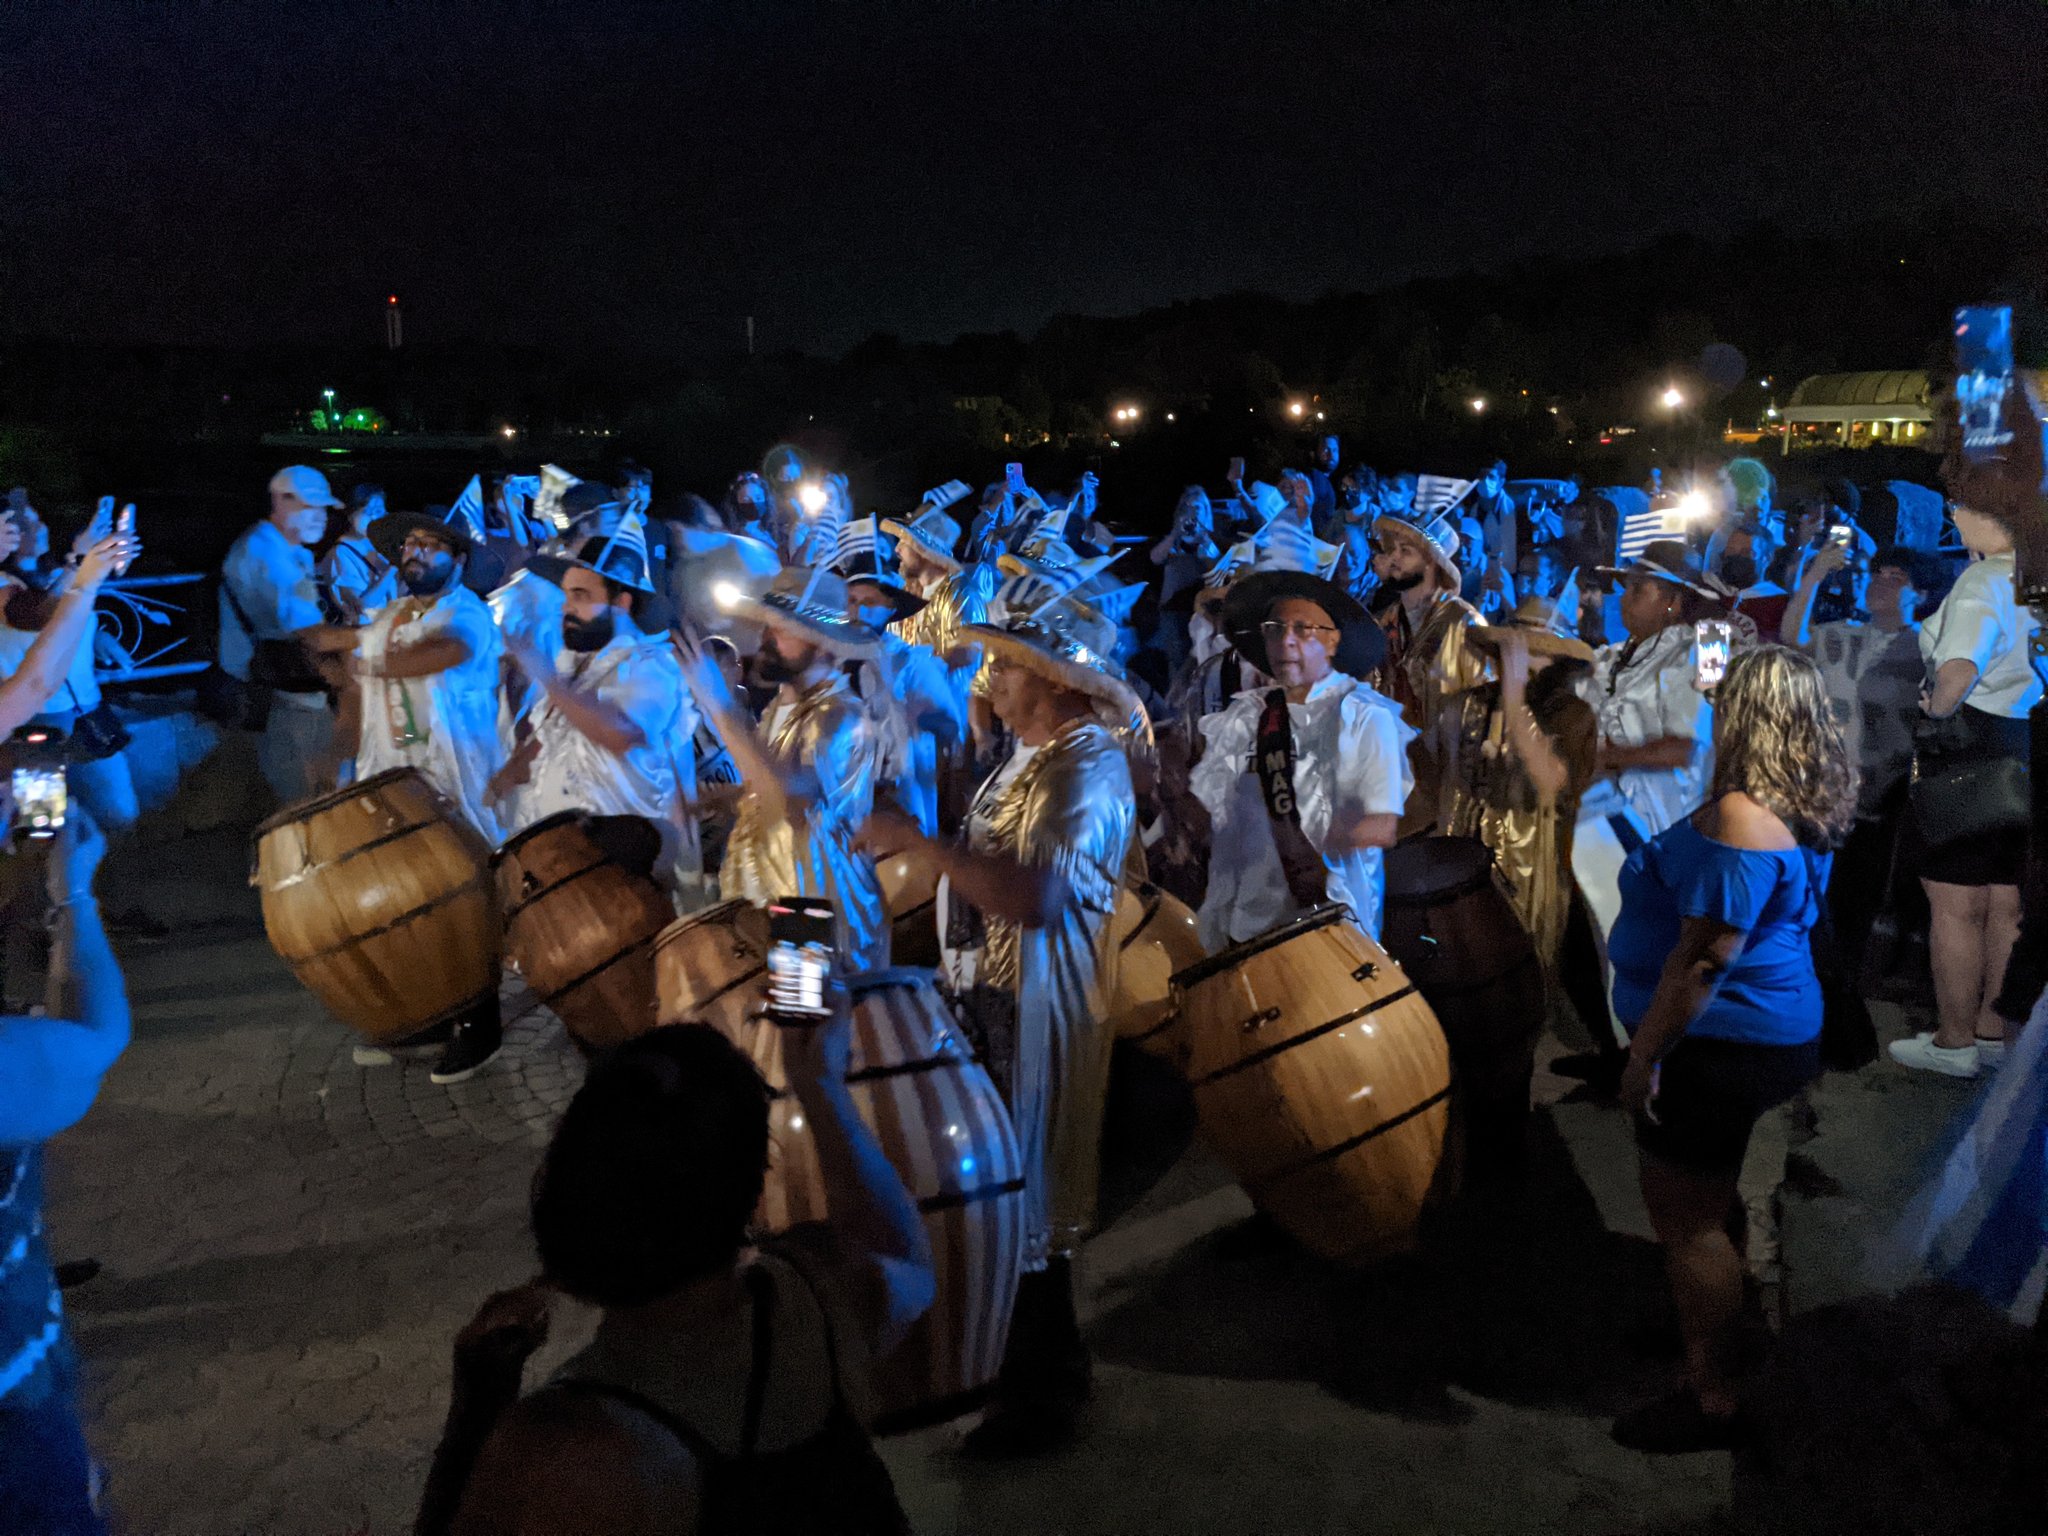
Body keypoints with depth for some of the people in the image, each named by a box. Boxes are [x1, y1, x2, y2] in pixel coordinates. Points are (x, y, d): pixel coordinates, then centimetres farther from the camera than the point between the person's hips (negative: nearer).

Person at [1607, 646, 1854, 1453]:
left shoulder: (1741, 819, -27)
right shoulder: (1801, 809, 4)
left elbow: (1703, 960, -26)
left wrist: (1644, 1056, -20)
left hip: (1720, 1045, -10)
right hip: (1776, 1031, 10)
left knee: (1685, 1221, 3)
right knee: (1711, 1200, 26)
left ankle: (1710, 1395, 15)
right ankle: (1716, 1309, 44)